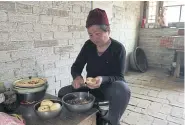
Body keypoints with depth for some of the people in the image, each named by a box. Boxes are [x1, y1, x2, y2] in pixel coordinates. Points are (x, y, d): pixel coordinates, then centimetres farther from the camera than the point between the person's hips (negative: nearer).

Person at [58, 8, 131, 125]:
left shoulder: (118, 48, -12)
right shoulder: (88, 45, -1)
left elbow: (119, 77, -15)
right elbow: (76, 67, 0)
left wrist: (103, 79, -36)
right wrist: (77, 77, -24)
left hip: (110, 86, -3)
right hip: (91, 87, 4)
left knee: (122, 90, -37)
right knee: (63, 93, -18)